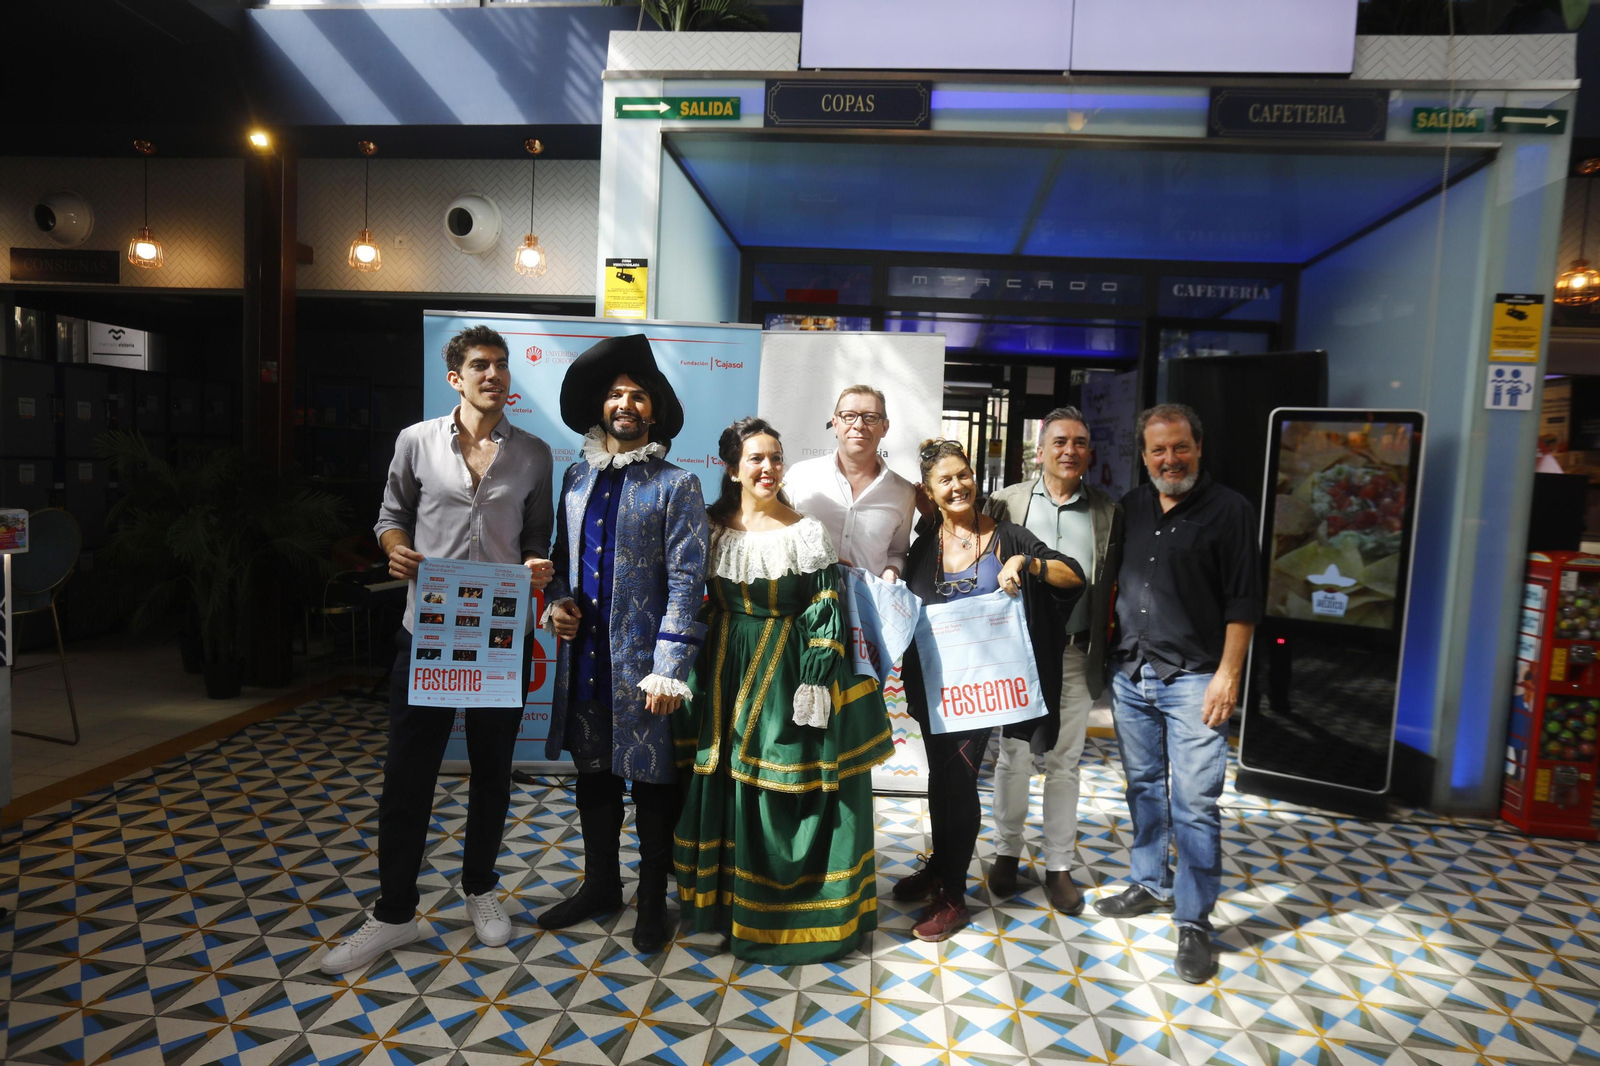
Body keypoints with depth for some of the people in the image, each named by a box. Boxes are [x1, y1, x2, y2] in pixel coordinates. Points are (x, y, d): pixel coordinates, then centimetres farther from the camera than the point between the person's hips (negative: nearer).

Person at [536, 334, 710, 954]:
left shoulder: (676, 485, -6)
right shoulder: (577, 477, 10)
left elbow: (686, 583, -11)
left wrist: (668, 669, -16)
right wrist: (556, 601, -2)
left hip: (641, 662, -5)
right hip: (583, 656, 5)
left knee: (651, 782, 8)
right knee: (593, 774, 18)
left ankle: (653, 899, 29)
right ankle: (600, 885, 39)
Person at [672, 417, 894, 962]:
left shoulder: (806, 533, -6)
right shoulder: (711, 526, 4)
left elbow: (824, 613, -8)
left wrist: (815, 685, -13)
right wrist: (693, 678, 9)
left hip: (784, 673, -3)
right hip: (722, 671, 4)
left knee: (780, 788, 3)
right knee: (720, 782, 11)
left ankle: (784, 910, 22)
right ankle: (721, 896, 31)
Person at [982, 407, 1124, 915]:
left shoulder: (1108, 512, 5)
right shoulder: (1006, 502, 2)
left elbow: (1114, 585, 6)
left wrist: (1107, 647, -1)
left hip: (1076, 653, 1)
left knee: (1065, 763, 10)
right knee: (1013, 756, 9)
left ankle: (1058, 866, 24)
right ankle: (1007, 853, 28)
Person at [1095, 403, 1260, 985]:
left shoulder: (1228, 510, -5)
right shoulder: (1130, 508, 9)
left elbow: (1242, 600, -7)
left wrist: (1228, 674, -12)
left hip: (1192, 679, -5)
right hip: (1130, 674, 5)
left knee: (1195, 802, -2)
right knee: (1144, 786, 16)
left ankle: (1193, 922, 10)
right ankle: (1150, 884, 33)